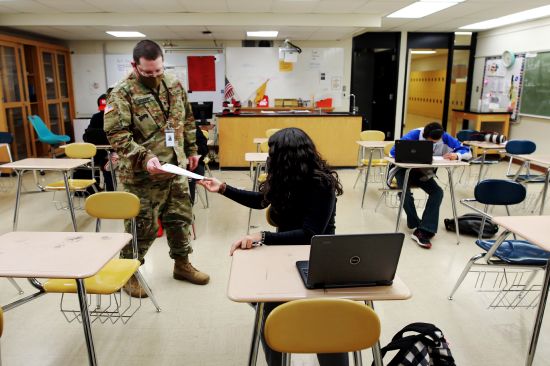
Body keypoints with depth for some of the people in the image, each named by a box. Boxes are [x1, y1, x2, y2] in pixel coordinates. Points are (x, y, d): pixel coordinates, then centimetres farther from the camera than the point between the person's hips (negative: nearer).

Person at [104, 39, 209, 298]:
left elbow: (187, 120, 17)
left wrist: (191, 149, 16)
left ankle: (182, 264, 34)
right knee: (142, 226, 4)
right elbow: (117, 134, -19)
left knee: (180, 218, 15)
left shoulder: (174, 85, 6)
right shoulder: (122, 93, -13)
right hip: (142, 174, -6)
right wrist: (144, 158, -30)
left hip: (176, 169, 6)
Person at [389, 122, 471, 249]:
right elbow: (393, 152, -33)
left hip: (424, 172, 3)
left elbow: (467, 152, -7)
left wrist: (456, 155, -30)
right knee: (405, 191, -33)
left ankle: (422, 231, -30)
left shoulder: (445, 138, -12)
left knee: (438, 192, -24)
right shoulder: (414, 135, -23)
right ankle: (416, 225, -11)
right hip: (404, 169, -3)